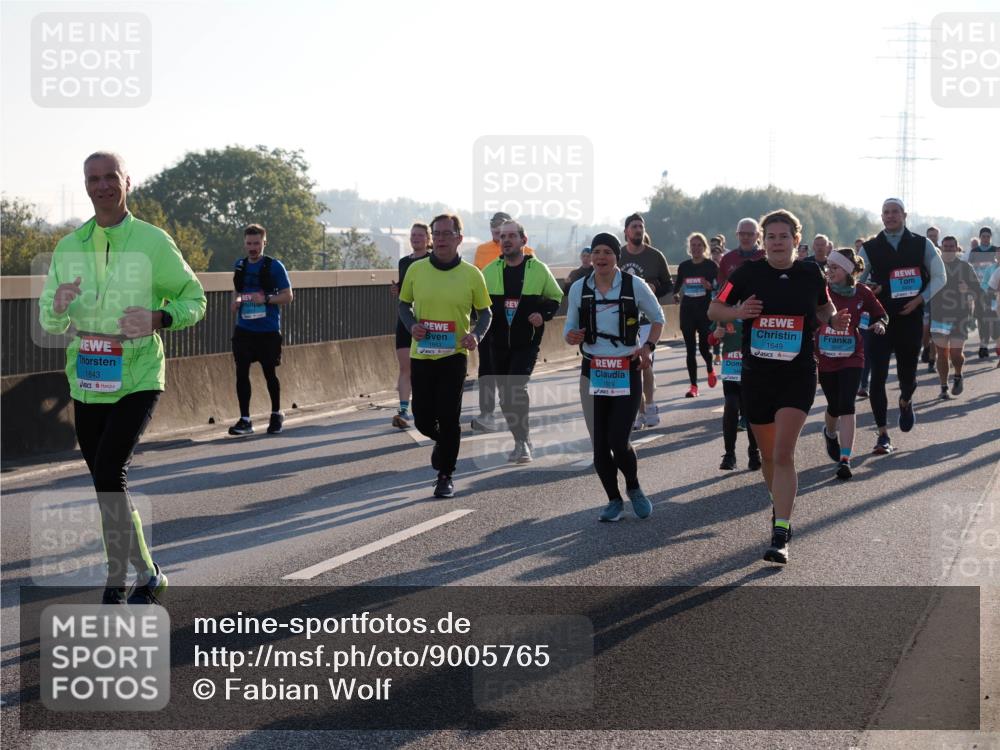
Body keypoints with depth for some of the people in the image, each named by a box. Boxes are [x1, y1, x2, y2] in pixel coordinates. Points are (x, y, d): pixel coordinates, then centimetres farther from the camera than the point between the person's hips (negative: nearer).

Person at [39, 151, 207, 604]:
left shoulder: (154, 242, -4)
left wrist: (158, 319, -17)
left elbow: (194, 299, 2)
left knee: (109, 475, -16)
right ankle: (145, 574, 24)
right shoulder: (68, 247, 8)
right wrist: (58, 307, -14)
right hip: (86, 384, 5)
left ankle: (117, 583, -2)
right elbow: (48, 321, 10)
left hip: (138, 380, -5)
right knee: (107, 481, 10)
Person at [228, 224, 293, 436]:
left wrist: (266, 299, -20)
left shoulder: (274, 266, -5)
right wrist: (235, 302, 2)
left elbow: (288, 296, -5)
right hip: (244, 329, 4)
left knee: (269, 372, 6)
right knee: (241, 372, -3)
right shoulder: (240, 266, 10)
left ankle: (277, 414, 26)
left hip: (268, 330, -4)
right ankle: (245, 419, 3)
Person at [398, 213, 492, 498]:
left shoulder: (471, 274, -3)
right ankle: (442, 441, 41)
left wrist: (476, 335, -13)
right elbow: (404, 303, 13)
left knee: (449, 418, -5)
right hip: (421, 355, 2)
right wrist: (411, 325, -8)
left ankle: (446, 476, 10)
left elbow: (484, 312, 7)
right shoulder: (416, 269, 1)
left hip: (454, 355, -2)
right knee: (423, 419, 6)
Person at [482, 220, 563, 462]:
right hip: (498, 343, 4)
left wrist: (544, 314, -7)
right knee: (505, 395, 7)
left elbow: (555, 297, 11)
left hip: (527, 343, -4)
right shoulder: (490, 271, 6)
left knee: (516, 387, -20)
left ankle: (522, 441, -13)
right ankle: (522, 442, 22)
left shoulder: (538, 269, 0)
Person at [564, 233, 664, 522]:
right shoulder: (579, 288, 3)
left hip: (627, 371, -3)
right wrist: (570, 336, -12)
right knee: (599, 445, 2)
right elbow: (570, 327, 12)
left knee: (618, 441, -11)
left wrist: (648, 346, -6)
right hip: (593, 372, 3)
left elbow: (657, 318, 10)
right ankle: (614, 500, 21)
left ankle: (634, 488, 18)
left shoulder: (635, 285, -3)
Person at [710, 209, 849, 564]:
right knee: (768, 455, 14)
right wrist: (738, 312, -17)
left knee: (783, 454, -15)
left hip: (798, 375, -2)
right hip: (756, 375, 2)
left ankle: (780, 536, -16)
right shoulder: (748, 273, -2)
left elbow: (824, 309, 18)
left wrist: (834, 319, -4)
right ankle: (781, 511, 41)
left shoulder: (810, 274, 1)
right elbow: (713, 310, 4)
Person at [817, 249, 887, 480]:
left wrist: (879, 324, -10)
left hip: (851, 358, -1)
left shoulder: (862, 293, -3)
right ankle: (830, 433, 46)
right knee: (834, 407, 11)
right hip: (824, 358, 1)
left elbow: (881, 314, 11)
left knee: (846, 406, -13)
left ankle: (845, 460, -13)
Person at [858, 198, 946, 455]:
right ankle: (883, 434, 0)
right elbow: (855, 281, 8)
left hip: (911, 319, 0)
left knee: (907, 373, 9)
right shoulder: (870, 248, 2)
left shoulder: (921, 245, 1)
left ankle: (905, 401, 47)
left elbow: (939, 277, 6)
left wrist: (920, 300, -7)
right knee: (878, 376, -7)